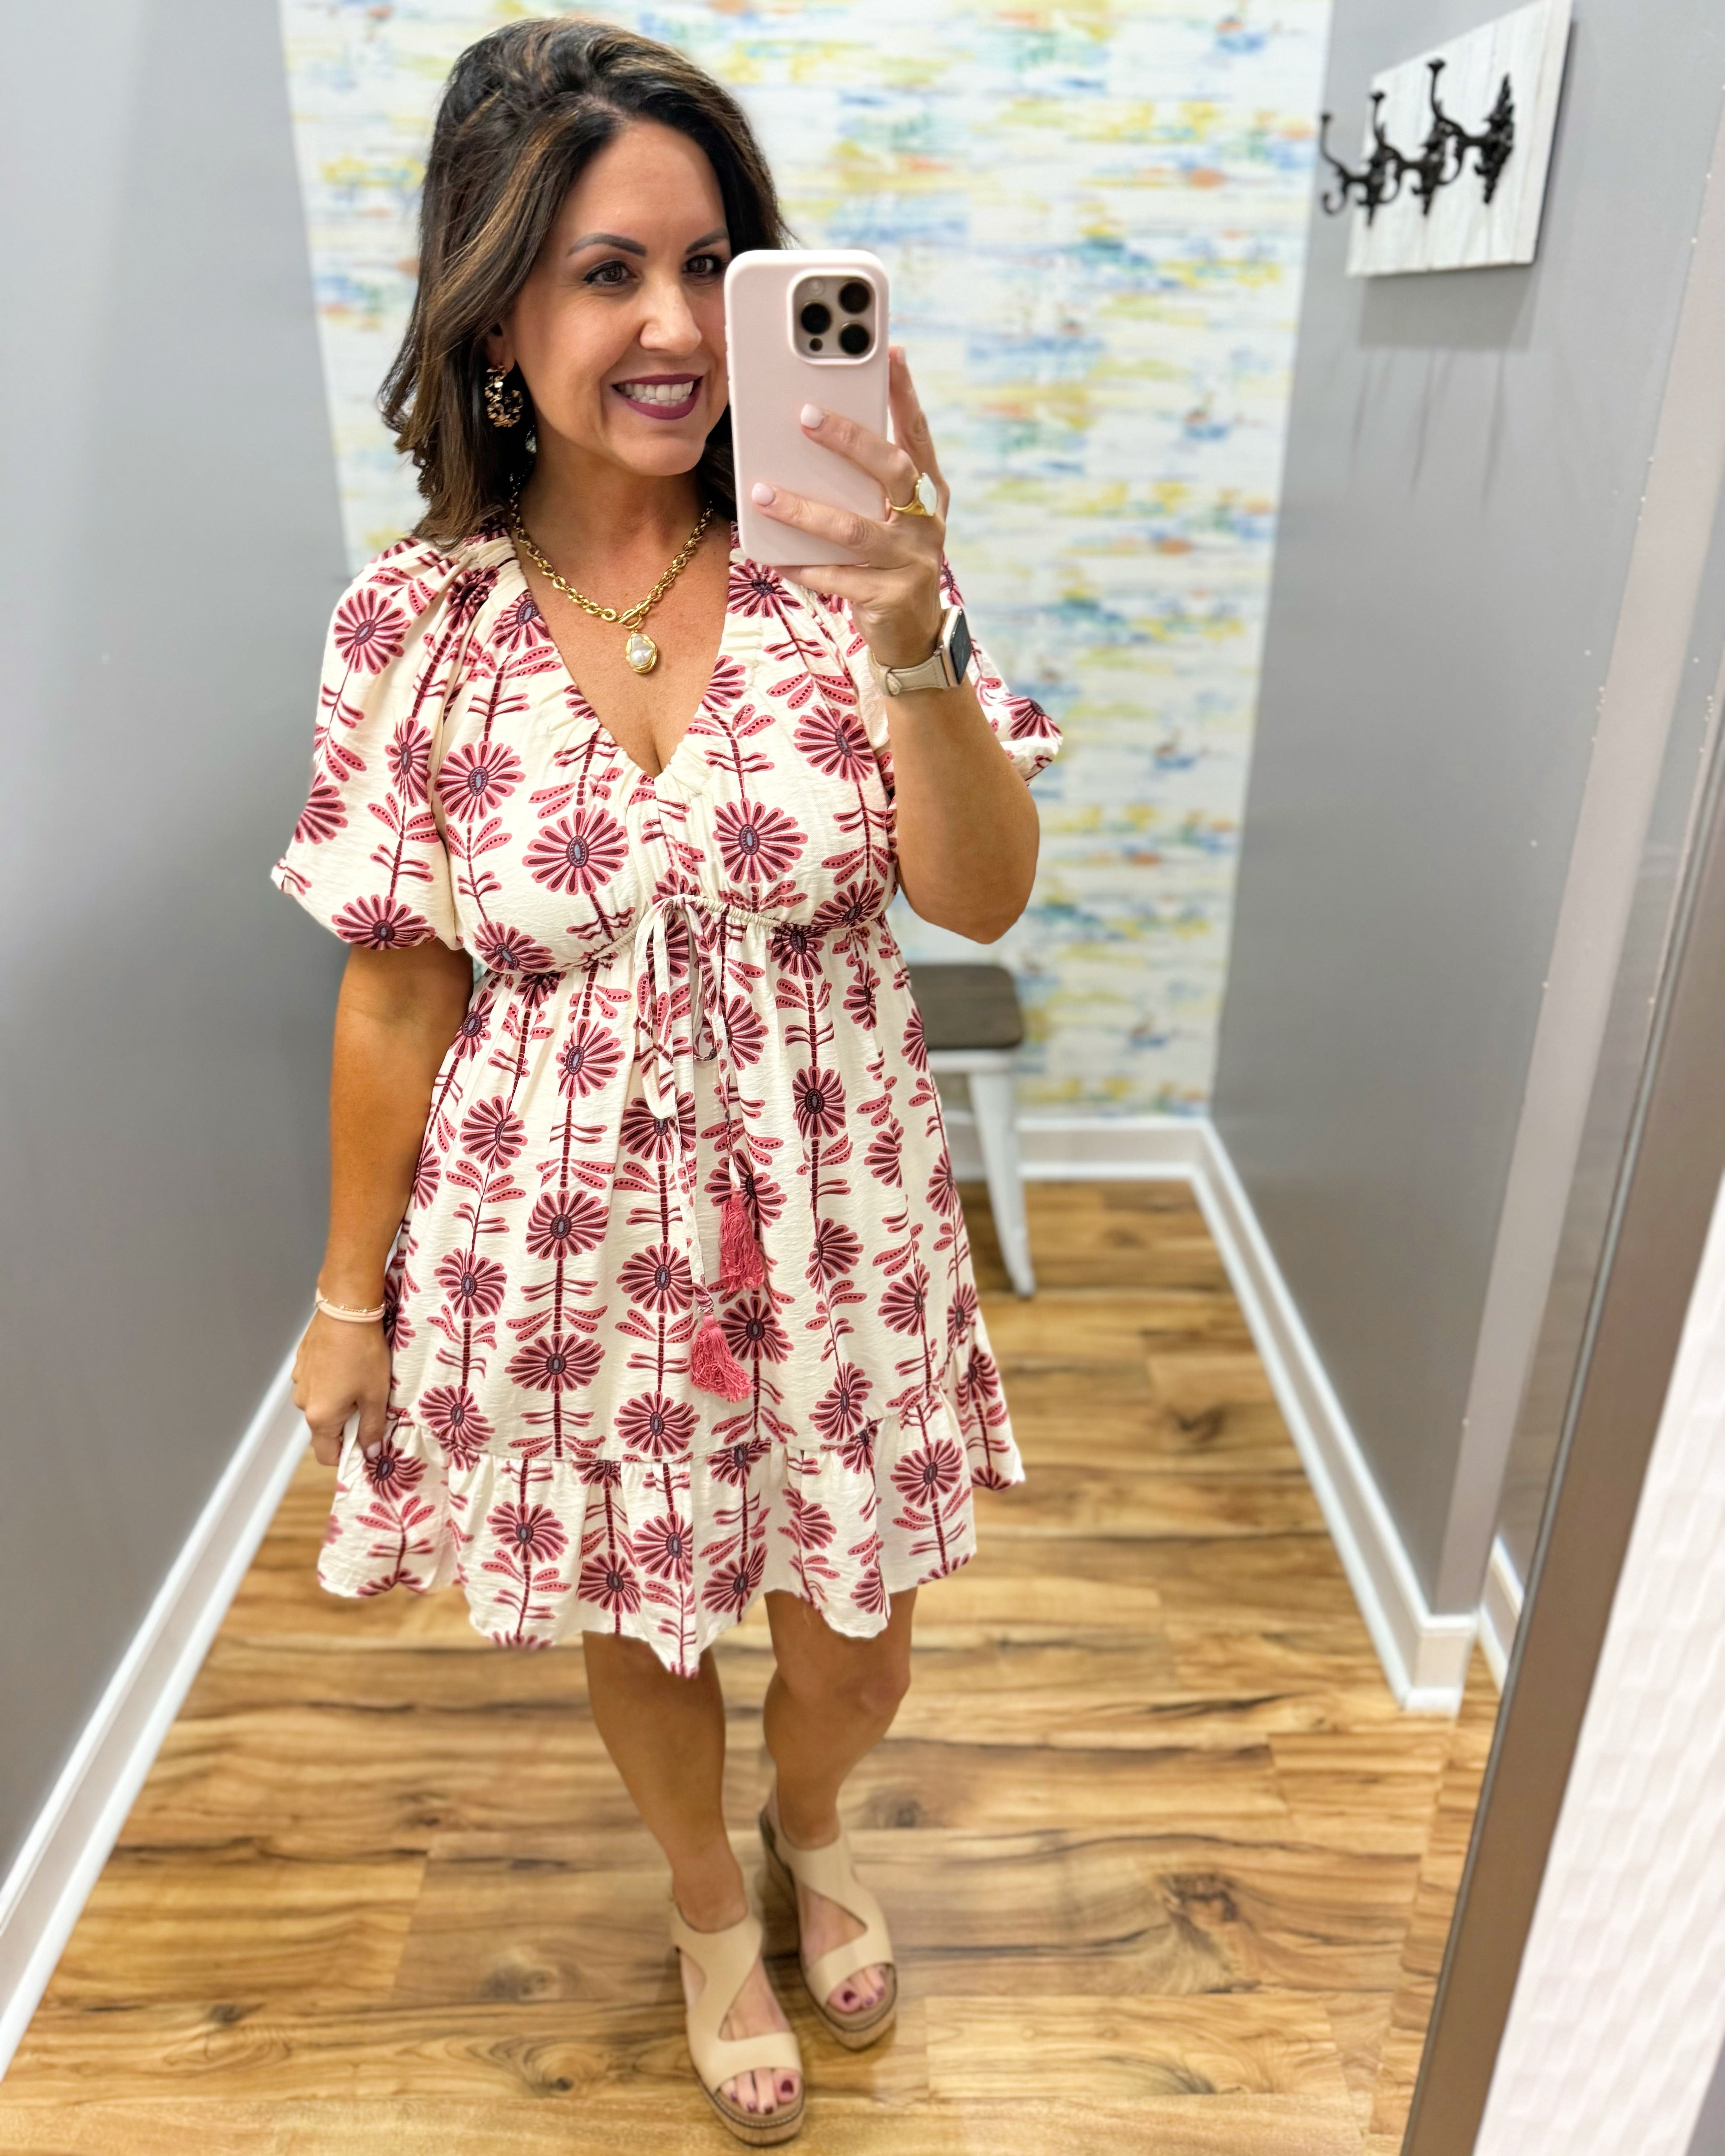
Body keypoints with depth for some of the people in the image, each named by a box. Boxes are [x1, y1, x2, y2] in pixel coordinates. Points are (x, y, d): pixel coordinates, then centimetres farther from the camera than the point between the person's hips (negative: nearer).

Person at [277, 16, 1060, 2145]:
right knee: (638, 1623, 22)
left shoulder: (828, 566, -8)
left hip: (831, 1222, 1)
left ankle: (807, 1824, 58)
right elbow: (395, 992, -3)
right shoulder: (416, 621, -9)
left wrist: (915, 641, -31)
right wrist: (352, 1293, 3)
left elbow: (981, 898, -15)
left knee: (853, 1644, 18)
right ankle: (707, 1898, 57)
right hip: (573, 1235, 0)